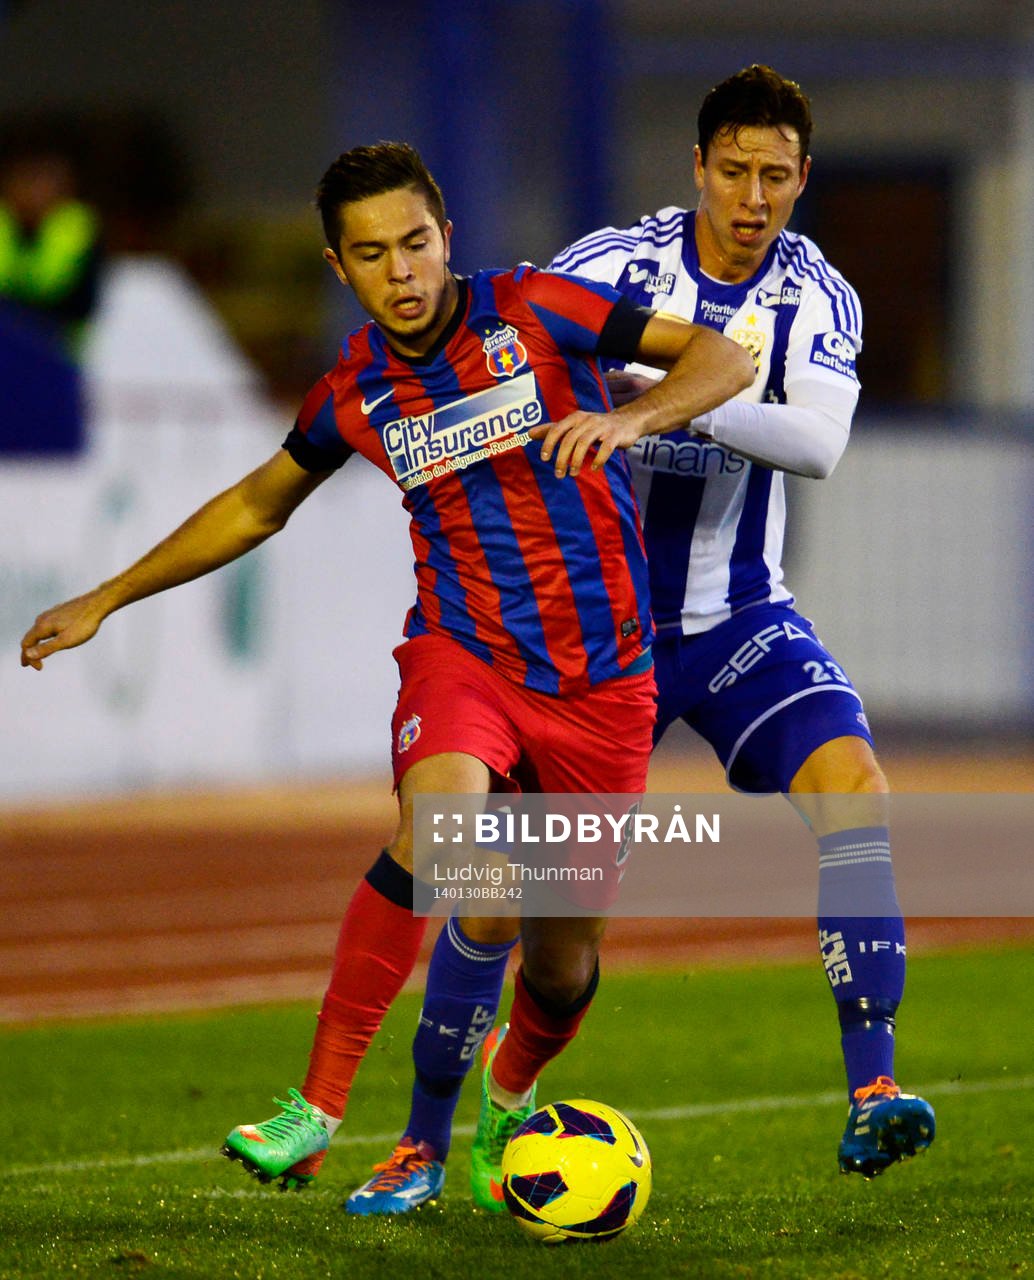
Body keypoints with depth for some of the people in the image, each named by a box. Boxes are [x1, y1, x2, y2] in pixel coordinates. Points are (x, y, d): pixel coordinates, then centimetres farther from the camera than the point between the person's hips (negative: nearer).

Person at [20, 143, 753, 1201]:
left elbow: (722, 358, -5)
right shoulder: (354, 392, 2)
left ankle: (510, 1097, 42)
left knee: (563, 969, 3)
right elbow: (256, 506, 20)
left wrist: (630, 419, -25)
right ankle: (315, 1111, -30)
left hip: (601, 677, 0)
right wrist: (106, 600, 22)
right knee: (439, 817, -34)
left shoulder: (531, 310, -7)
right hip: (463, 652, 0)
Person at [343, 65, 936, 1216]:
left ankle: (872, 1098, -24)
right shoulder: (616, 264, -9)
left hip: (739, 615, 1)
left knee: (850, 781, -24)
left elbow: (817, 442, -23)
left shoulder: (816, 297, -6)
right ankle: (421, 1149, 7)